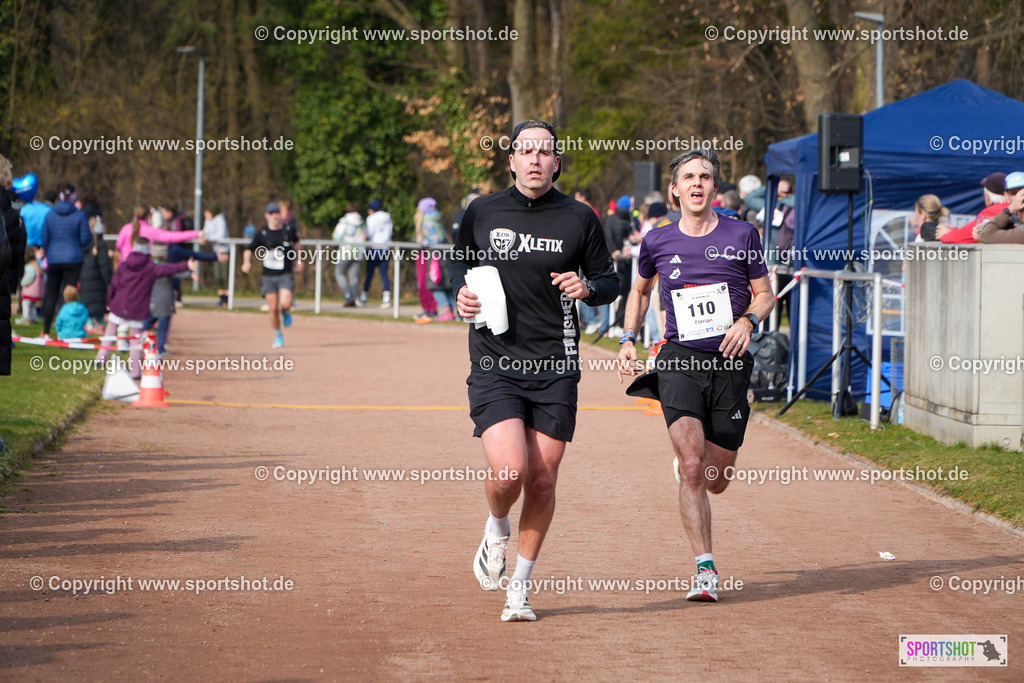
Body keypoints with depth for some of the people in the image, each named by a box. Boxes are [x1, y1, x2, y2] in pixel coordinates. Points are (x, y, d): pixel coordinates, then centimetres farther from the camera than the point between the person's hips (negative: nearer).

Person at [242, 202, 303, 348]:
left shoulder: (289, 231, 3)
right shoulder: (262, 234, -1)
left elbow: (297, 243, 25)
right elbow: (248, 250, 4)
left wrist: (298, 261, 19)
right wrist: (246, 262, -15)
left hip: (285, 275, -1)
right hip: (268, 277, 1)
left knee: (285, 304, -20)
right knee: (273, 308, -1)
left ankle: (286, 313, 18)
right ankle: (278, 337, 18)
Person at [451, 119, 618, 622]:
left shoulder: (579, 219, 2)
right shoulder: (482, 213, 3)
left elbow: (609, 281, 11)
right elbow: (460, 261, 20)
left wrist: (587, 288, -12)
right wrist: (461, 292, -2)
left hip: (555, 368, 1)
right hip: (495, 366, -1)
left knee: (542, 479, 1)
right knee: (510, 470, -17)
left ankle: (520, 586, 18)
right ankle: (496, 531, 18)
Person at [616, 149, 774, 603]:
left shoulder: (741, 235, 2)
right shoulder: (658, 242, 6)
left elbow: (764, 293, 10)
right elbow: (640, 289, 24)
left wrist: (749, 320, -11)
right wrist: (628, 339, 12)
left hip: (728, 362, 1)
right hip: (679, 361, -1)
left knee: (716, 480, 8)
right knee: (692, 469, -18)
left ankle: (687, 462, 46)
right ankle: (705, 569, -15)